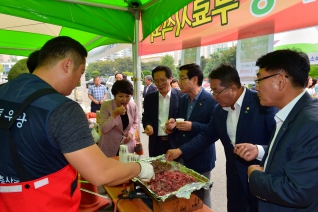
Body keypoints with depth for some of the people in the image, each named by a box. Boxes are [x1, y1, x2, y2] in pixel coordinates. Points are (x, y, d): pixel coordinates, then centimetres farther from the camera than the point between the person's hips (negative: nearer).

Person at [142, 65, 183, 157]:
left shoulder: (181, 96, -4)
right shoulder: (149, 98, 6)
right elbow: (146, 117, 11)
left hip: (176, 142, -2)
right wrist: (147, 125, -10)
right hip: (156, 143, 3)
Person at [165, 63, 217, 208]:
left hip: (200, 157, -6)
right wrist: (174, 123, -9)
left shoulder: (211, 100, -15)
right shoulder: (182, 99, 7)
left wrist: (193, 126, -26)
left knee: (201, 197, 12)